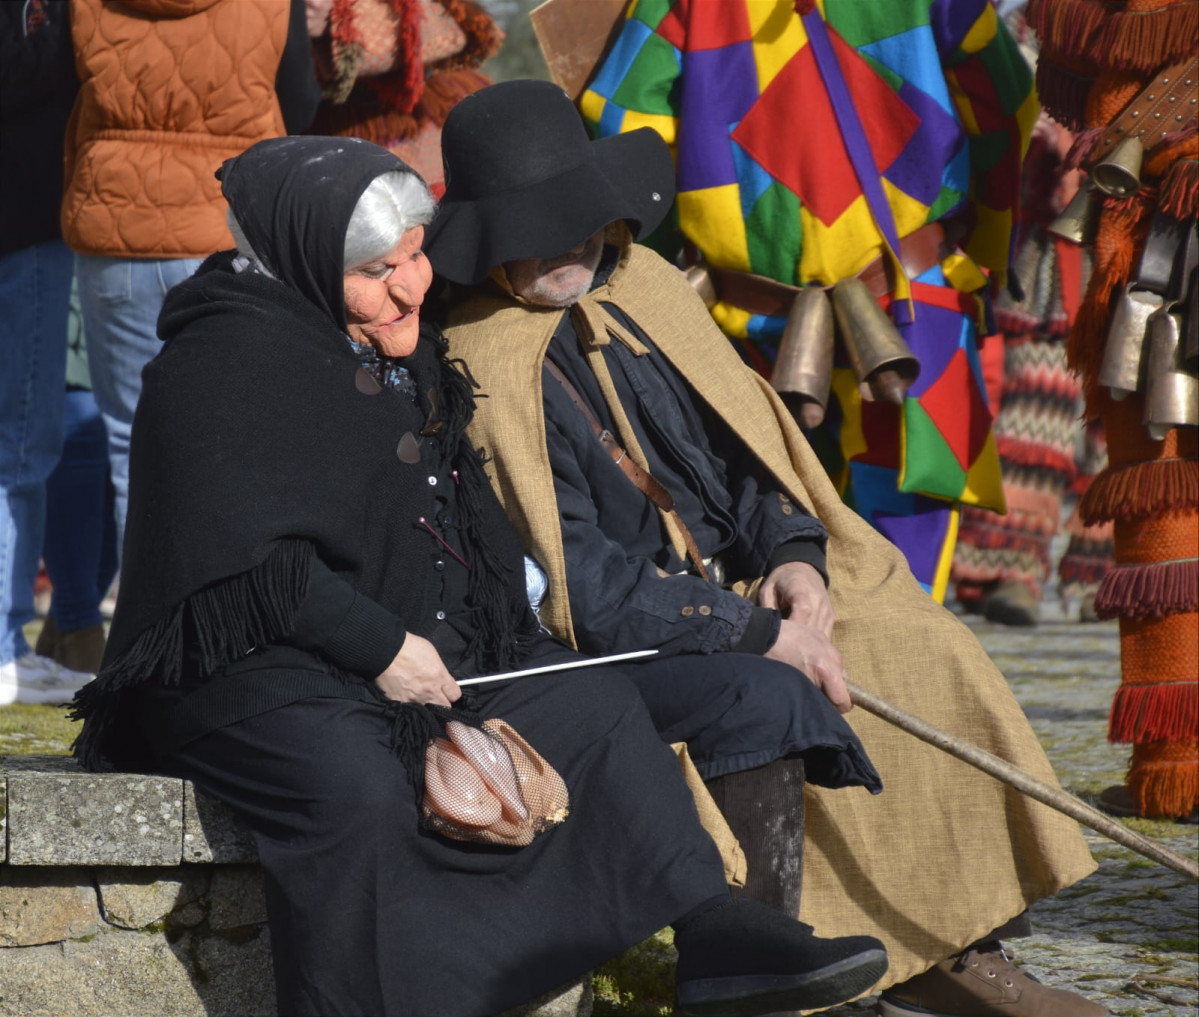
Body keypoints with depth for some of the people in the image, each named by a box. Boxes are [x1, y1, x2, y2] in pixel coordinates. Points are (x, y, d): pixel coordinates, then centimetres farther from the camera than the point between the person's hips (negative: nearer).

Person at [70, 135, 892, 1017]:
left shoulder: (404, 353, 15)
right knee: (357, 788, -37)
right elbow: (244, 563, -21)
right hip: (246, 669, -9)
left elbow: (460, 530, 29)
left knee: (593, 697, 0)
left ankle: (714, 936, -3)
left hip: (418, 657, 9)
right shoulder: (220, 368, -14)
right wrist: (382, 650, -19)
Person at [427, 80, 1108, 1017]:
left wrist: (793, 552, -5)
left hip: (742, 581, 7)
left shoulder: (642, 284, 7)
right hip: (626, 635, -7)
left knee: (928, 656, -10)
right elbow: (576, 579, -18)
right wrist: (754, 635, -21)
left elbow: (746, 432, 14)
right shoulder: (480, 372, -14)